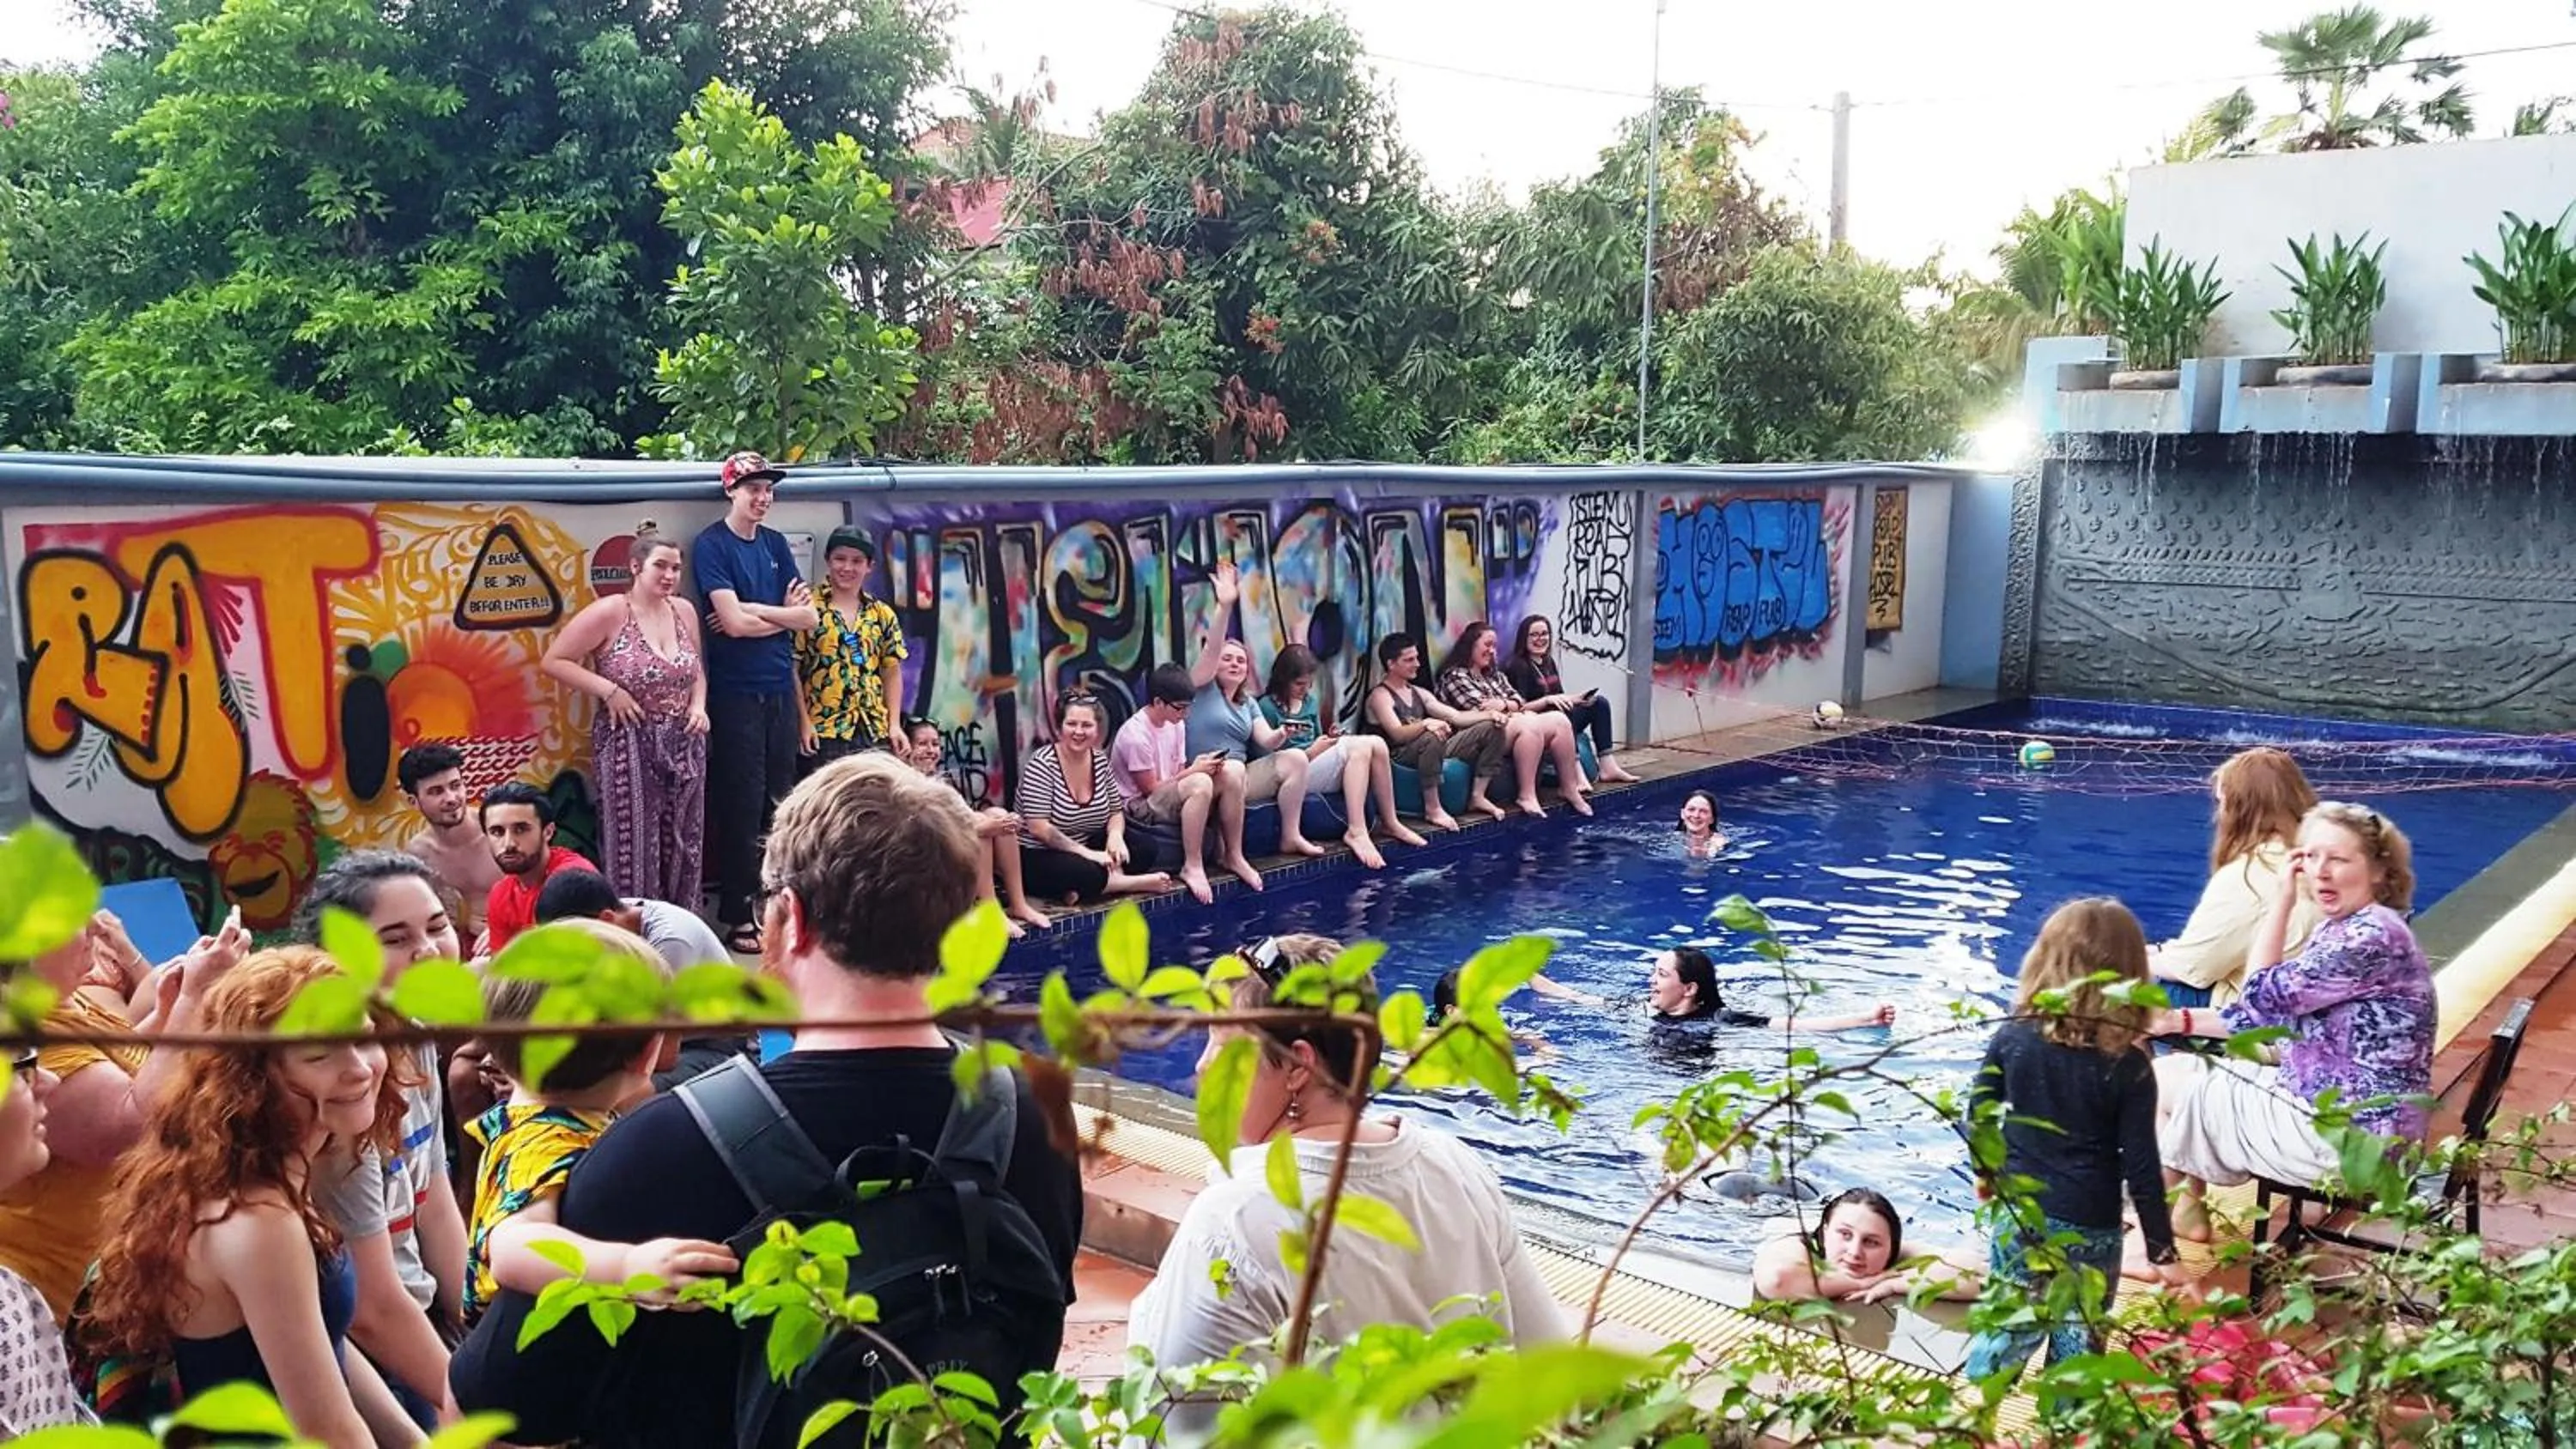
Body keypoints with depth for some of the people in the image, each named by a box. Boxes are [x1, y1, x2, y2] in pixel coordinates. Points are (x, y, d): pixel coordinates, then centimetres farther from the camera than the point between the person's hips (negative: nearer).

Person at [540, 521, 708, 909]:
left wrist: (698, 705, 1)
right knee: (634, 848, -1)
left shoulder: (684, 612, 8)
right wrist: (609, 691, -16)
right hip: (629, 745, -6)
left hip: (682, 744, 6)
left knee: (682, 848, 10)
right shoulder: (609, 613, -10)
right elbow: (554, 661, -9)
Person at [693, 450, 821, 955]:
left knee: (780, 800, 8)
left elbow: (809, 618, 5)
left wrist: (750, 611, -8)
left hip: (780, 689, 6)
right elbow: (733, 621, -17)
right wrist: (783, 612, -2)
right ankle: (738, 916, 2)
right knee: (742, 804, -4)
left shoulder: (775, 543, 13)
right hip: (735, 692, -6)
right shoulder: (712, 545, -5)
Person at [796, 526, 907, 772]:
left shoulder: (883, 614, 10)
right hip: (822, 730, -4)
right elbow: (792, 668, -4)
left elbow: (892, 673, 12)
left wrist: (894, 724, 4)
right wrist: (804, 721, -10)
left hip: (874, 731, 4)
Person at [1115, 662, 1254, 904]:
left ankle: (1234, 855, -5)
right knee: (1200, 783, -36)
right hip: (1139, 807, -8)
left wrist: (1201, 764, -13)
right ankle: (1192, 866, -24)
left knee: (1233, 770, -11)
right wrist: (1194, 770, -16)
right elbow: (1149, 789, -18)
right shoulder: (1136, 735, -22)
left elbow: (1178, 771, 9)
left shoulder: (1175, 724, 4)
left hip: (1172, 794, 8)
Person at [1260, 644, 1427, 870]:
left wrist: (1329, 738, 1)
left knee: (1376, 744, -16)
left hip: (1317, 763, 8)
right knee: (1359, 747, -26)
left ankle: (1390, 822, -7)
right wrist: (1312, 751, -16)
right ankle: (1356, 832, -34)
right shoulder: (1268, 706, -6)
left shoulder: (1311, 700, 17)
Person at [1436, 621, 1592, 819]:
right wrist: (1514, 711, -2)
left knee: (1560, 720, -14)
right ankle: (1527, 795, -36)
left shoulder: (1494, 675, 27)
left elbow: (1519, 702, 16)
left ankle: (1570, 787, -15)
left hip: (1511, 723, 8)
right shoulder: (1454, 676, 1)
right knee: (1530, 726, -35)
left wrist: (1504, 704, -7)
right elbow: (1480, 710, -10)